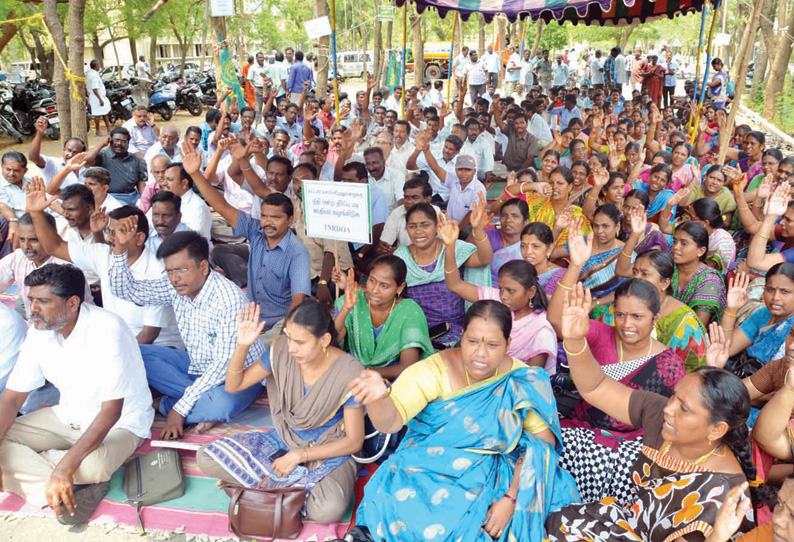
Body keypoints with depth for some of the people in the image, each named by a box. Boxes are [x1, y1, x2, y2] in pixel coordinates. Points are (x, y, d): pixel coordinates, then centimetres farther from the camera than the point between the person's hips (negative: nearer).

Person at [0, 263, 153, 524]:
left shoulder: (106, 330, -28)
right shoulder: (39, 331, -6)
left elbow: (111, 411, -28)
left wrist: (66, 466, -35)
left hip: (120, 422, -7)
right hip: (68, 416, 7)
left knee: (90, 465, -38)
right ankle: (75, 489, -20)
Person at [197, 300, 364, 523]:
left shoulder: (348, 372, -22)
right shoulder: (282, 350, -13)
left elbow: (354, 441, -15)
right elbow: (233, 385, -3)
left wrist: (299, 455, -20)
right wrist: (242, 346, -22)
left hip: (328, 452, -4)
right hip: (283, 438, 4)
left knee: (328, 509, -36)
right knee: (206, 458, -13)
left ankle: (267, 480, -9)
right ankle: (297, 482, -11)